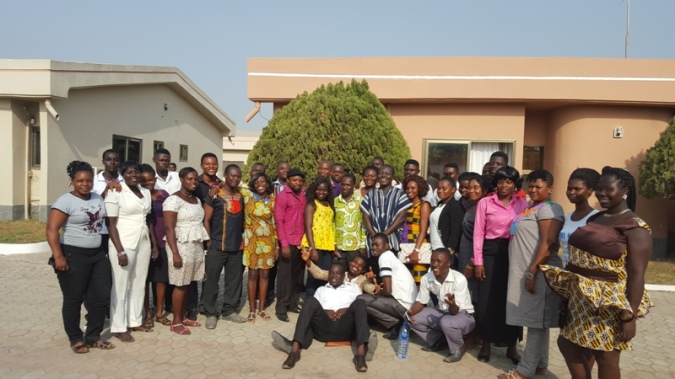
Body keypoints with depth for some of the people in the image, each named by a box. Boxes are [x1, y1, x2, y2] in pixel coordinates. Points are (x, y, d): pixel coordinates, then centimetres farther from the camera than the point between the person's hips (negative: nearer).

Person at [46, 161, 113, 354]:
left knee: (102, 296, 8)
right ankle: (76, 339, 22)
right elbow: (52, 229, -17)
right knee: (74, 299, 7)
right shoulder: (65, 201, -12)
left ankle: (93, 337, 23)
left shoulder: (98, 198, 8)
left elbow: (105, 220, 22)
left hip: (98, 254, 7)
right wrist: (58, 256, -23)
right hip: (73, 255, -6)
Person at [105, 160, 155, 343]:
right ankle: (119, 327, 12)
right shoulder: (116, 192, -9)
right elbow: (111, 224, -12)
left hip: (143, 243, 6)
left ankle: (135, 321, 24)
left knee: (139, 284, 12)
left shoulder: (146, 193, 9)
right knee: (121, 286, 3)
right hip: (124, 244, -6)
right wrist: (120, 251, -18)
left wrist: (155, 244, 11)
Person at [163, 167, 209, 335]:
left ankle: (183, 317, 22)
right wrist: (175, 253, -19)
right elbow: (169, 228, -15)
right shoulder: (174, 199, -10)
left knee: (187, 284, 12)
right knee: (180, 285, -1)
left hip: (197, 246, 7)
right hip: (182, 246, -7)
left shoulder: (197, 200, 13)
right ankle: (176, 322, 10)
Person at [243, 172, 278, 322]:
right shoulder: (248, 198, -3)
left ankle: (261, 308, 20)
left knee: (264, 275, 8)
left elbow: (276, 224, 2)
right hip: (252, 241, -1)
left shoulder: (273, 200, 0)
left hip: (268, 241, 2)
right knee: (253, 275, 3)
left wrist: (277, 245, 1)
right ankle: (252, 309, 14)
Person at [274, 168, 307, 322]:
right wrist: (284, 243, -15)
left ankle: (293, 304, 23)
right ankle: (281, 308, 10)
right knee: (285, 275, 2)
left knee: (297, 275, 12)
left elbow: (305, 219, 13)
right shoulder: (282, 196, -7)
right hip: (288, 242, -5)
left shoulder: (304, 197, 10)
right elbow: (279, 221, -11)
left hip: (301, 242, 6)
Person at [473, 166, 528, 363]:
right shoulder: (485, 203, 1)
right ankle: (486, 345, 18)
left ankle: (511, 346, 21)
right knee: (488, 299, 3)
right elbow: (478, 233, -1)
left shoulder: (522, 203, 6)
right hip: (491, 253, -1)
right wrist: (478, 261, -6)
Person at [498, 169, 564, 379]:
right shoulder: (532, 208, 18)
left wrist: (532, 273, -23)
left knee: (537, 321, -2)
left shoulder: (549, 209, -12)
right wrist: (527, 273, 16)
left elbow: (548, 244, -21)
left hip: (538, 273, -9)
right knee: (536, 320, 15)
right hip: (525, 272, 9)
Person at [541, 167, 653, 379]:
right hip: (582, 299, 8)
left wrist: (630, 317, -20)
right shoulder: (595, 219, 9)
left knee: (606, 358, 6)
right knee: (567, 344, 17)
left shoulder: (635, 228, -14)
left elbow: (637, 276, -18)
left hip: (610, 304, -8)